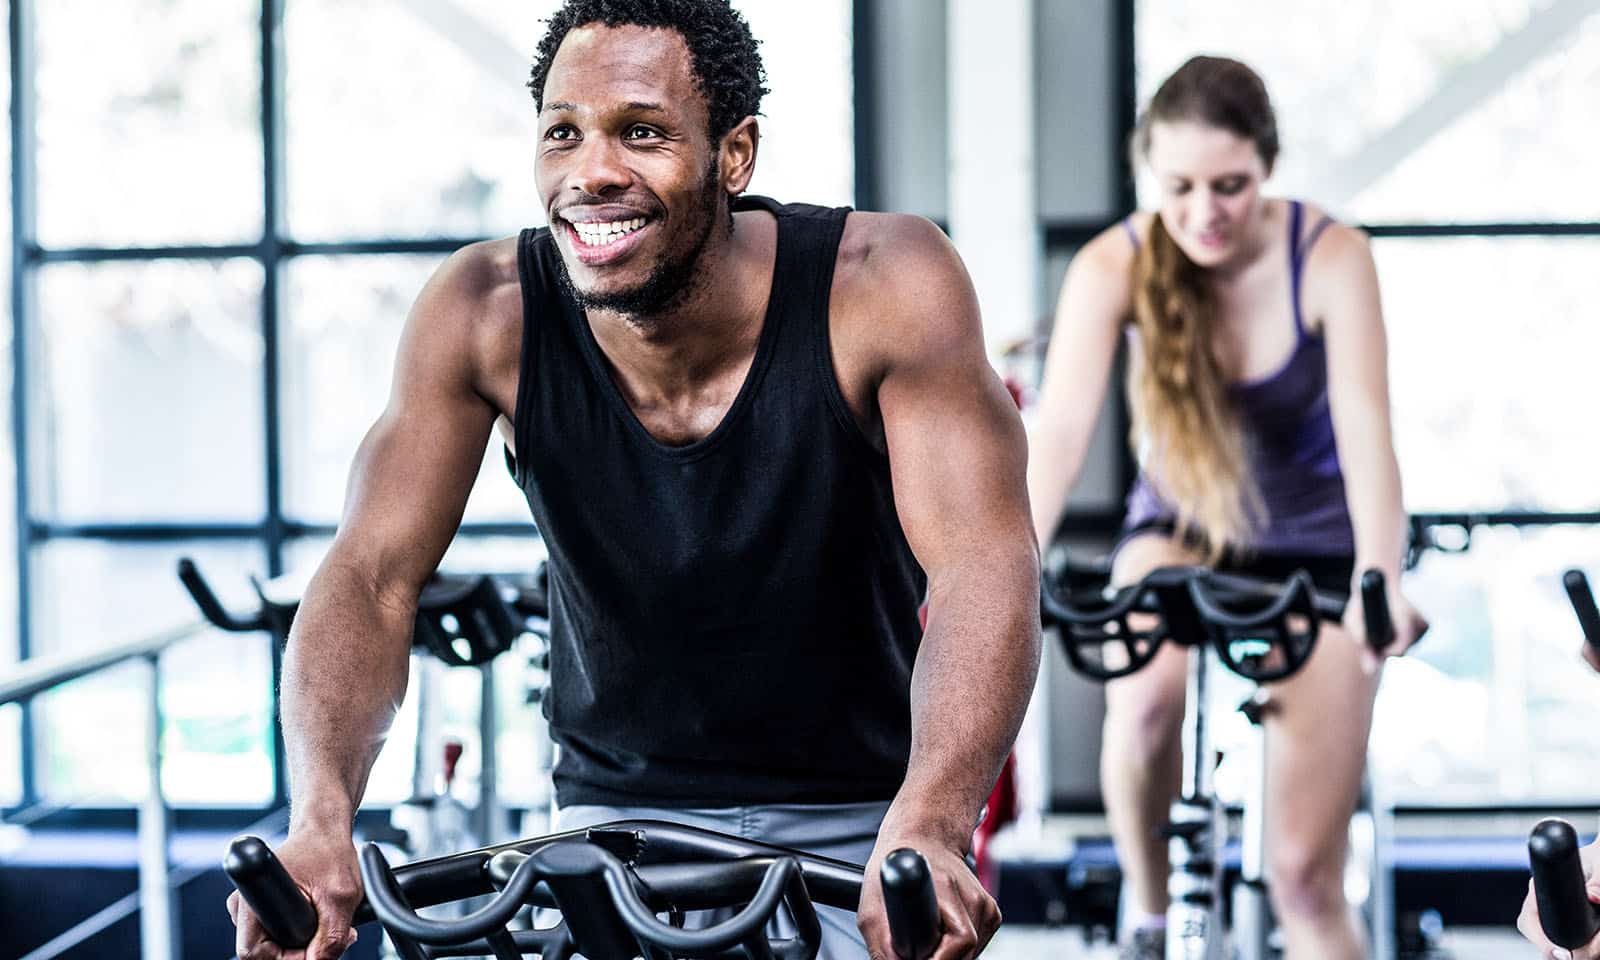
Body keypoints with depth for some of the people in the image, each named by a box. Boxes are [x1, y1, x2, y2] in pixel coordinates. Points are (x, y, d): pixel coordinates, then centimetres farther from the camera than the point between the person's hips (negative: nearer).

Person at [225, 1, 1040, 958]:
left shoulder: (880, 284, -18)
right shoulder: (486, 313, -14)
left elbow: (983, 564, -27)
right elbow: (370, 580, -15)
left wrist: (925, 832, -44)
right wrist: (319, 822, -33)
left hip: (858, 830, -1)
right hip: (617, 820, 2)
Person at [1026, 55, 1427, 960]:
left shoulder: (1330, 257, -22)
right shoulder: (1114, 266, -19)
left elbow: (1365, 428, -31)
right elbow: (1060, 429, -29)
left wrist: (1381, 581, -47)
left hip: (1313, 551, -1)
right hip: (1179, 534, 1)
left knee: (1305, 876, -6)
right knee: (1146, 696, -33)